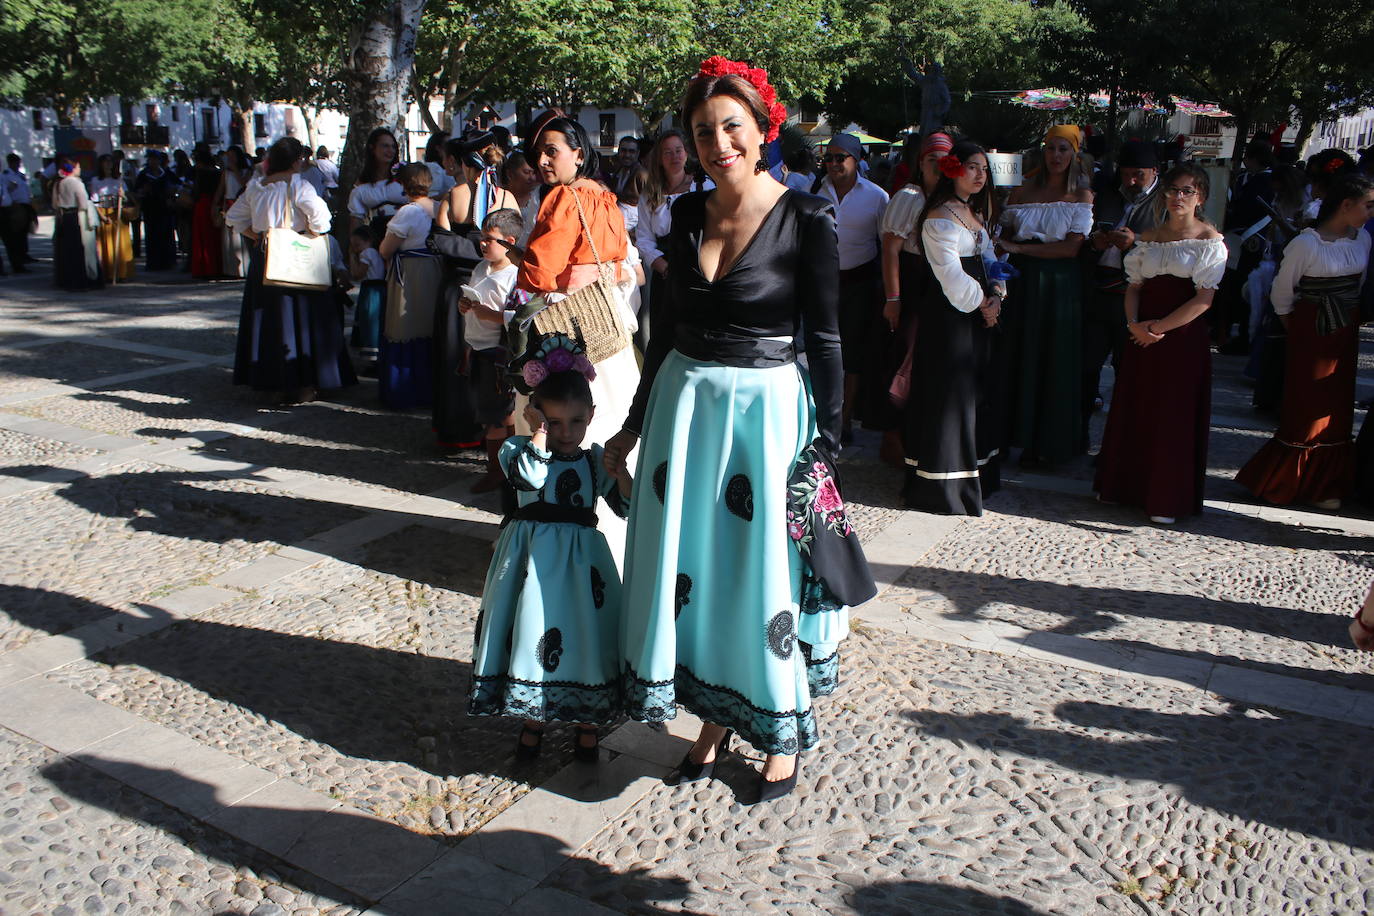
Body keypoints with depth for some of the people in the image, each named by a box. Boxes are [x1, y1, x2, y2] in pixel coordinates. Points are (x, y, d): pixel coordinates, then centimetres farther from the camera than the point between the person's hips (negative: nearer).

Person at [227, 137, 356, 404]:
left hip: (262, 255, 6)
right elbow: (320, 216, -21)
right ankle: (302, 385, 2)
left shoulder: (255, 186, 8)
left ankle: (272, 386, 15)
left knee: (266, 320, 11)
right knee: (299, 319, 2)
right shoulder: (297, 185, -11)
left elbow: (234, 217, 15)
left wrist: (257, 236, 14)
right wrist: (311, 236, -4)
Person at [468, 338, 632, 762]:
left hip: (581, 559, 1)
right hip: (532, 556, -1)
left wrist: (620, 472, -12)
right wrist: (539, 432, -17)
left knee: (584, 636, 5)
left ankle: (587, 722, 24)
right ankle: (533, 719, 27)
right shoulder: (519, 449, -2)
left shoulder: (595, 460, 4)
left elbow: (627, 506, 3)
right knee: (533, 633, 6)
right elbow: (529, 473, -25)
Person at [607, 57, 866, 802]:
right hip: (685, 401, 5)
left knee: (764, 572, 5)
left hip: (767, 410, -5)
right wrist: (634, 424, 15)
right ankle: (714, 720, 32)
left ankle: (782, 733, 27)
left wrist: (825, 448, -11)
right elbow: (670, 324, 12)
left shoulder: (806, 218, -10)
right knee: (689, 564, 12)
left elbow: (826, 340, -8)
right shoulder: (687, 214, 5)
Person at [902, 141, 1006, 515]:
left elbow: (988, 260, 16)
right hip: (949, 315, -9)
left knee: (982, 393, 12)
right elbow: (950, 274, -17)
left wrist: (995, 295, -2)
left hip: (980, 314, 9)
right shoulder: (941, 217, -11)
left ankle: (977, 476, 22)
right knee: (949, 396, -6)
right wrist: (982, 303, -10)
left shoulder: (976, 212, 18)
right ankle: (943, 486, 0)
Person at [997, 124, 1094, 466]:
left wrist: (1020, 248, -13)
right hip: (1023, 282, 3)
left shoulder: (1082, 196, -2)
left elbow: (1072, 247, -12)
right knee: (1019, 358, 4)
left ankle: (1046, 443, 13)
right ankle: (1018, 434, 16)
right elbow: (1005, 235, 11)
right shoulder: (1023, 192, 9)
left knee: (1054, 364, 3)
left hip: (1060, 286, -3)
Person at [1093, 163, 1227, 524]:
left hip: (1184, 337, -4)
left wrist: (1159, 327, -15)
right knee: (1133, 410, 10)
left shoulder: (1210, 241, -4)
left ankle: (1167, 499, 9)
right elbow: (1134, 287, 9)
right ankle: (1126, 485, 25)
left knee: (1175, 416, -1)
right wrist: (1134, 324, -9)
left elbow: (1203, 299, -11)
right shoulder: (1148, 238, 10)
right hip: (1143, 336, 4)